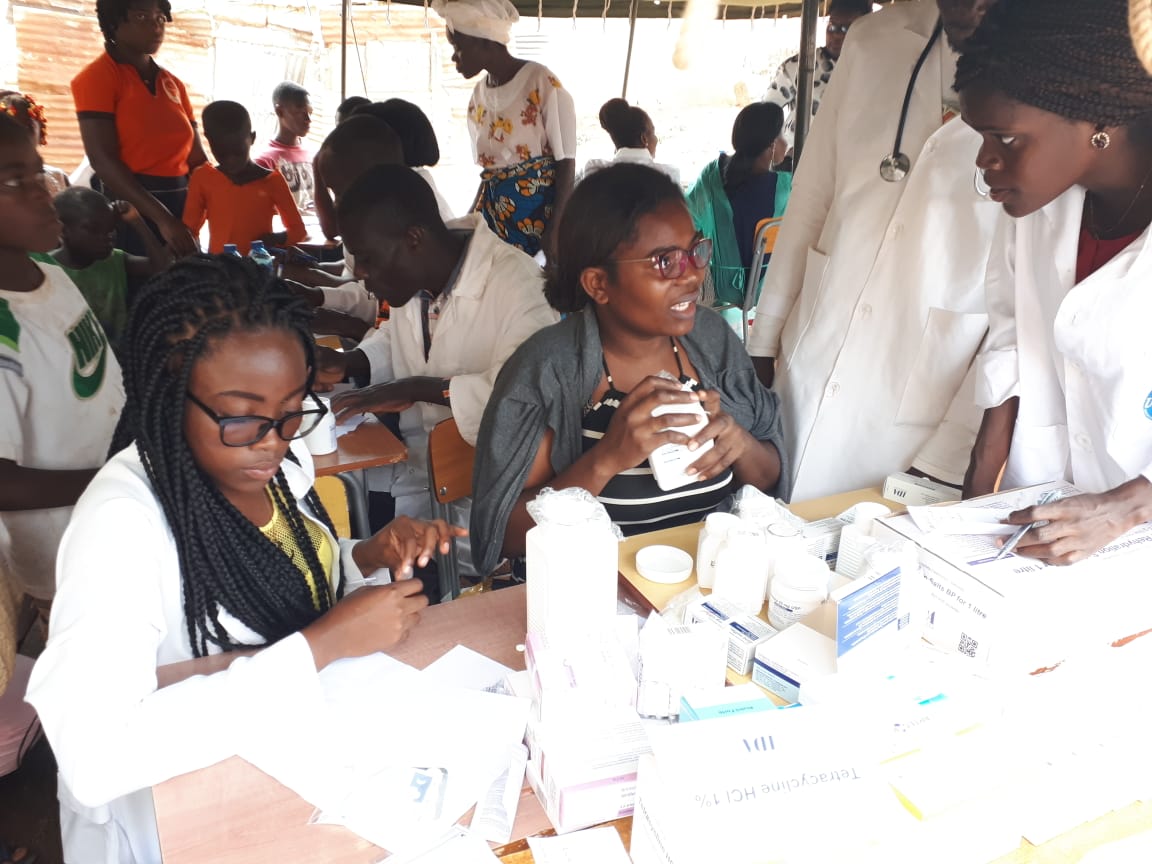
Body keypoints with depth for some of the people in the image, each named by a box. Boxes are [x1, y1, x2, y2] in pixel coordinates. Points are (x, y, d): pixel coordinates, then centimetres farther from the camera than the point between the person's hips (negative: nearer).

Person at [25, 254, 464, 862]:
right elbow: (93, 758, -34)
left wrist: (371, 558, -10)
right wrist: (324, 645, -32)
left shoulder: (277, 456, -7)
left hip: (302, 736, 6)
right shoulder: (121, 521, -25)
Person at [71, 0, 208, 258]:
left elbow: (196, 157, 11)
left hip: (183, 205, 5)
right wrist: (163, 218, -23)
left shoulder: (173, 83, 14)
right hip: (130, 209, -5)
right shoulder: (96, 77, -3)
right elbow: (103, 160, -13)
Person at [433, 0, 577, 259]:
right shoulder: (478, 95, 10)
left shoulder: (542, 83, -9)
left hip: (540, 208, -6)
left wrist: (556, 231, -19)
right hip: (494, 212, 6)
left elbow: (566, 164, -11)